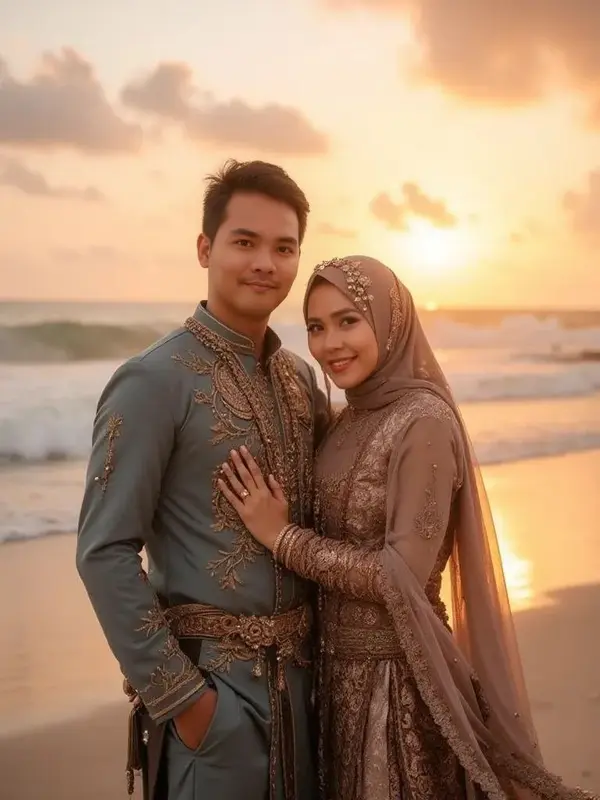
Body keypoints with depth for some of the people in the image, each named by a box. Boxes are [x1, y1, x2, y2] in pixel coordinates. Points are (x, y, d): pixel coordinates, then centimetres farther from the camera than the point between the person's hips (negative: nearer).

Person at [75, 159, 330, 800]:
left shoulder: (300, 377, 6)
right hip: (213, 678, -7)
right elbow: (105, 554, -16)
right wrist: (177, 695, -16)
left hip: (299, 668, 7)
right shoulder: (154, 381, -15)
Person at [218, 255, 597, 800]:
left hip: (397, 674, -7)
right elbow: (340, 537, 10)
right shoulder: (352, 419, 7)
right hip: (341, 666, 8)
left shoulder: (423, 421, -18)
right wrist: (280, 529, -4)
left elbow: (403, 576, -21)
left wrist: (281, 536, -18)